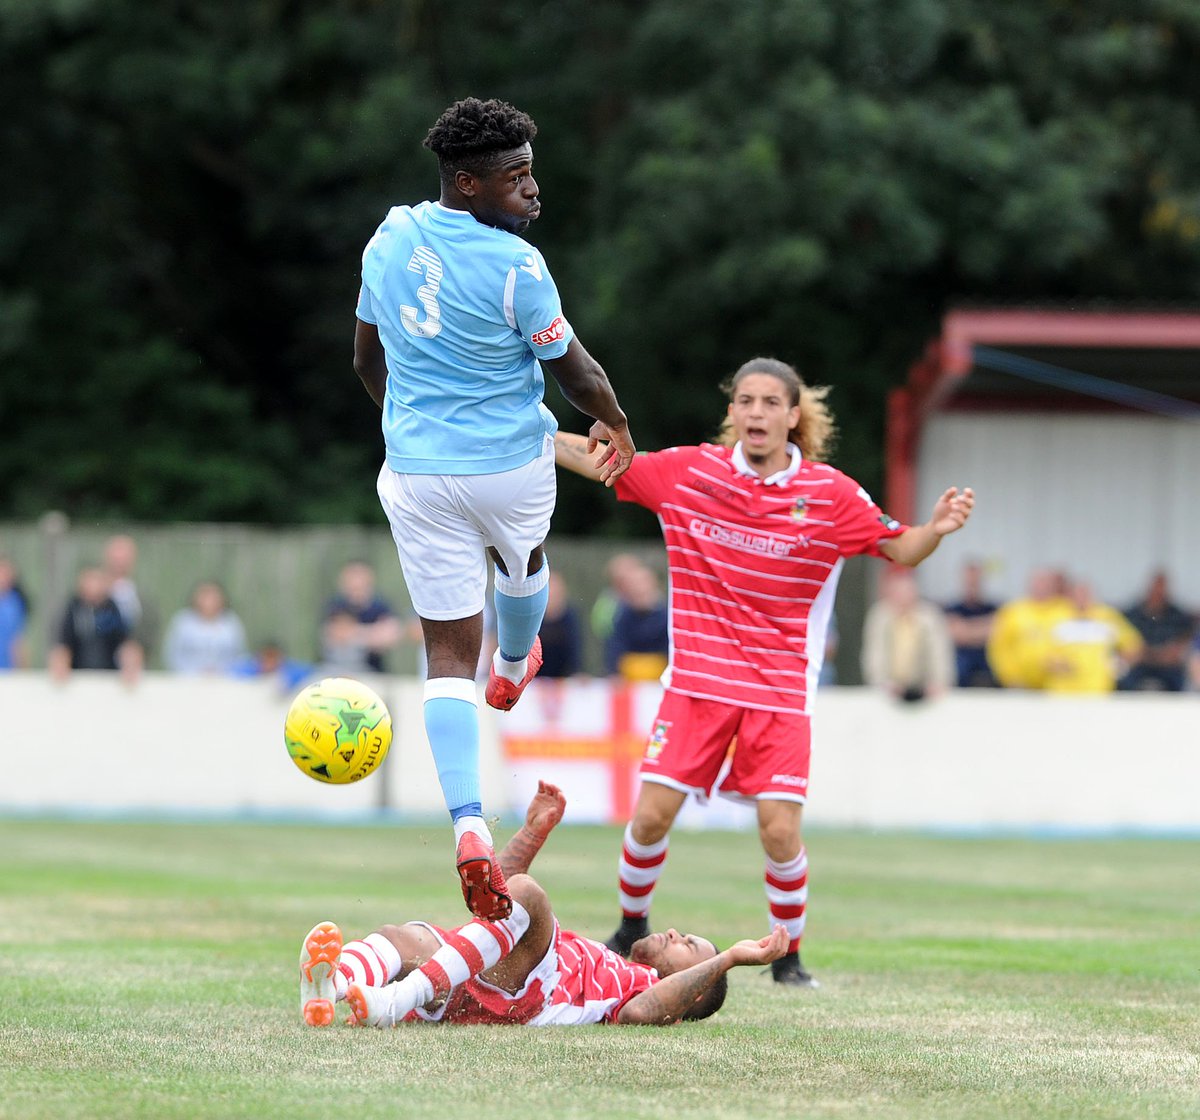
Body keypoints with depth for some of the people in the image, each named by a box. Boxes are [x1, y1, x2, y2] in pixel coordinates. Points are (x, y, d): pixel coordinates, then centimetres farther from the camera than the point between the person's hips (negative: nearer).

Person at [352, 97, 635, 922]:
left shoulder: (390, 240, -1)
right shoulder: (514, 266, -20)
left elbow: (368, 363, 13)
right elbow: (576, 371, -9)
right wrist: (616, 425, 12)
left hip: (415, 473, 3)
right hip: (512, 463, -3)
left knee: (449, 650, 2)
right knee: (522, 562, 33)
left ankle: (469, 826, -13)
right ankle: (514, 667, 65)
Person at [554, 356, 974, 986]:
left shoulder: (830, 494, -4)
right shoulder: (690, 471, -1)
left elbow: (900, 550, -1)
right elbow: (600, 462, 8)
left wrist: (935, 529, -23)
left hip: (780, 691, -1)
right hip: (697, 680, 1)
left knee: (780, 832, -11)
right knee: (651, 815, -5)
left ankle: (788, 955, 11)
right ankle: (631, 929, 21)